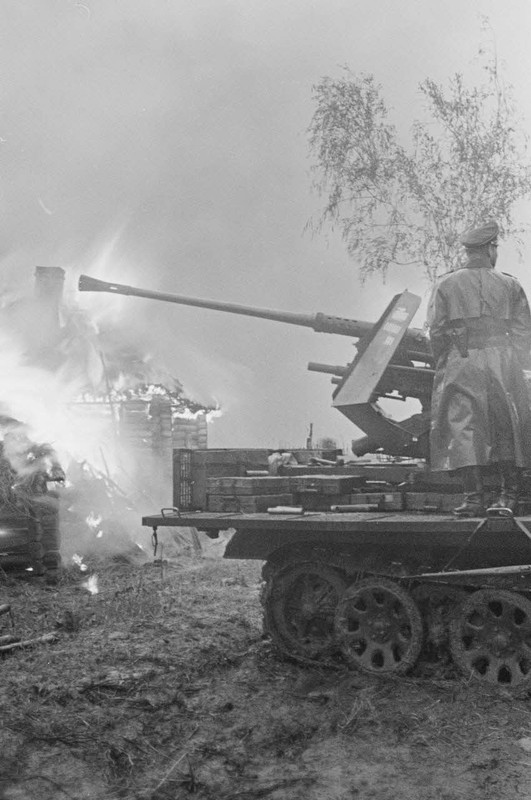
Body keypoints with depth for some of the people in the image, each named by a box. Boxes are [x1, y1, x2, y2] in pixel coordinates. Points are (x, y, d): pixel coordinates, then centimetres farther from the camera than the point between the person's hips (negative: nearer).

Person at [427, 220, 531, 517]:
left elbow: (437, 331, 2)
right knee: (507, 429, 9)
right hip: (503, 361, 1)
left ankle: (474, 498, -8)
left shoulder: (446, 284, 5)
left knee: (464, 428, -2)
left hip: (462, 362, -1)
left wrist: (444, 364, 13)